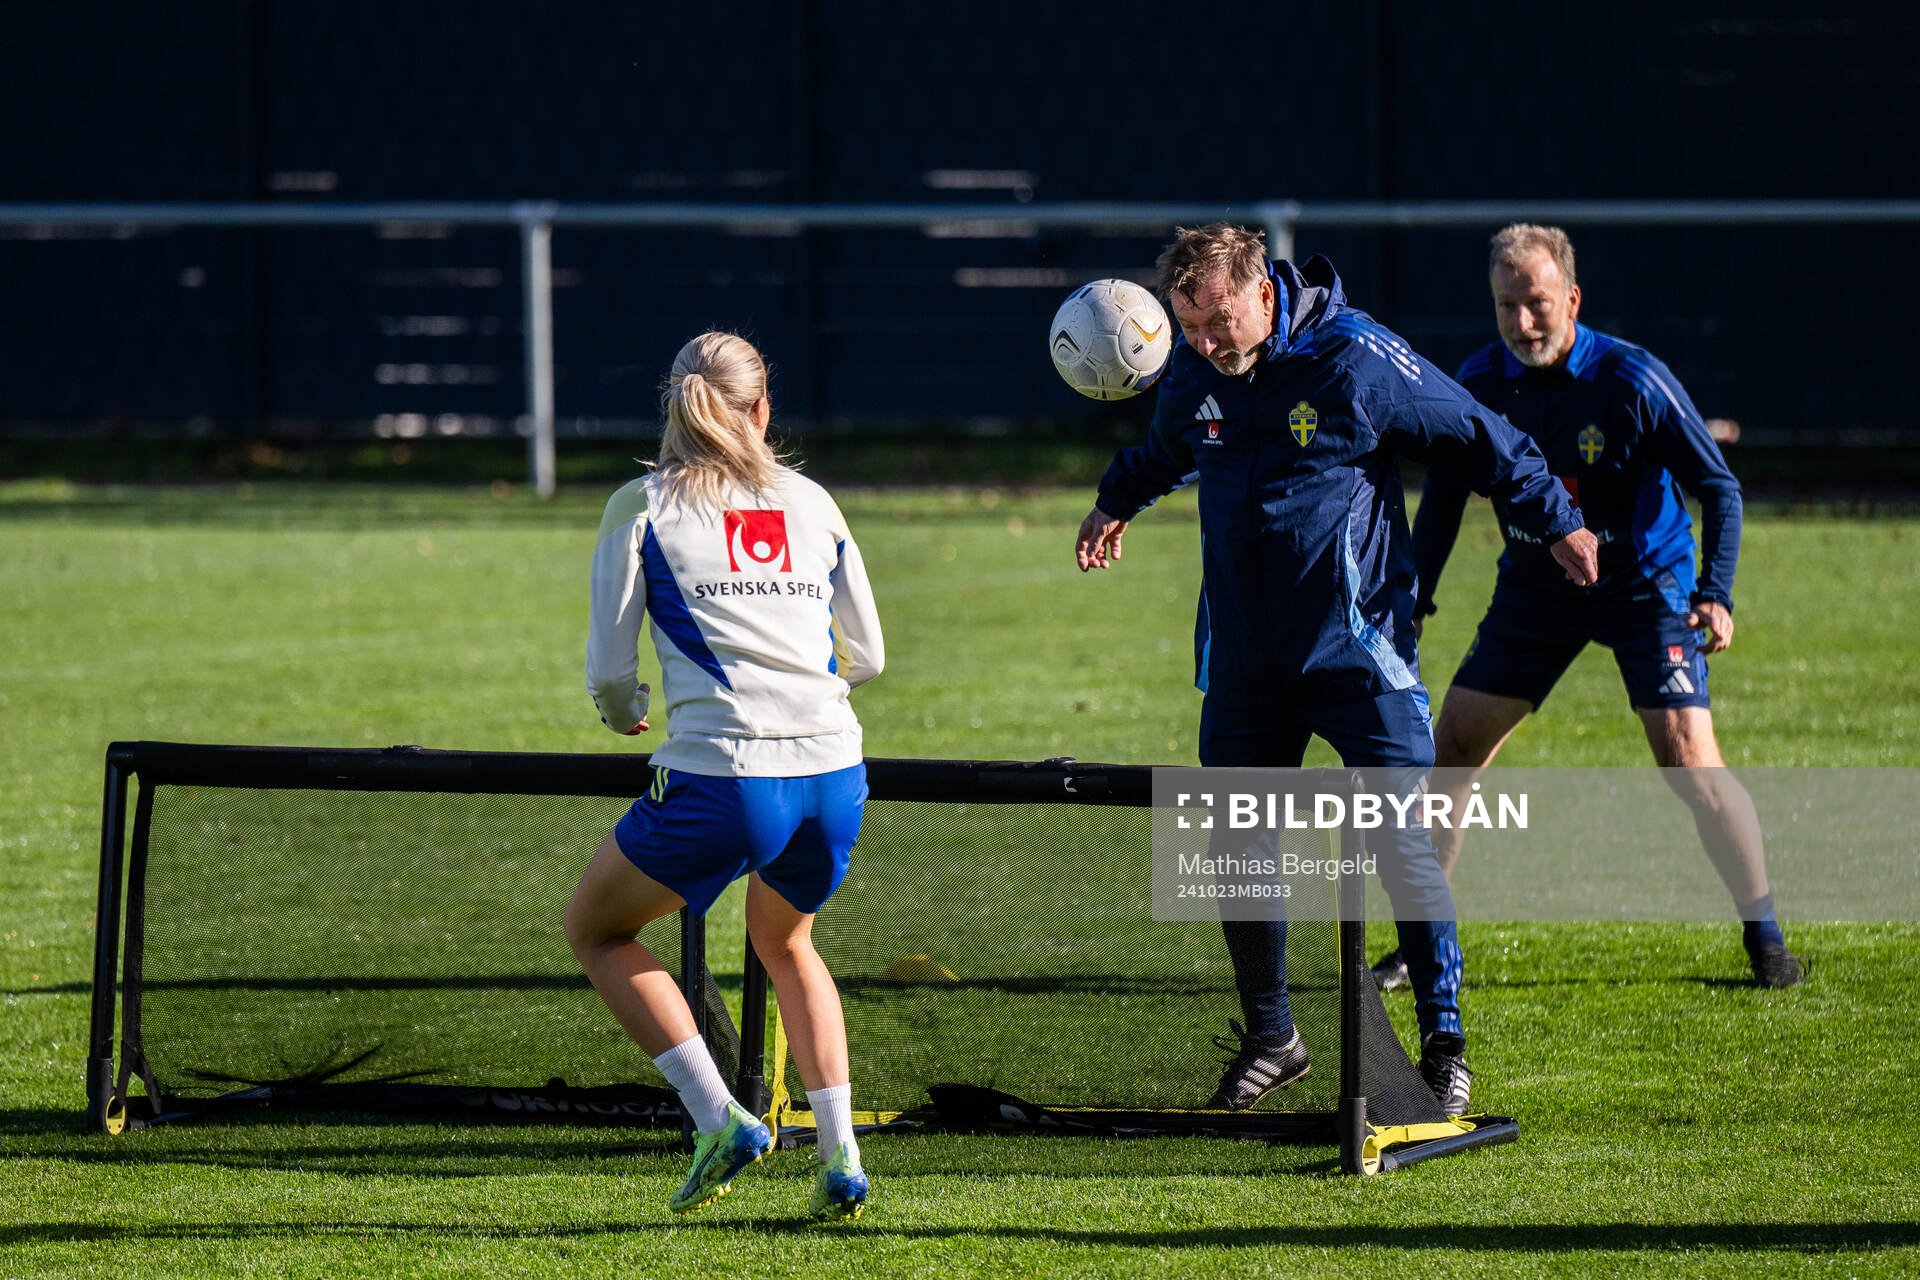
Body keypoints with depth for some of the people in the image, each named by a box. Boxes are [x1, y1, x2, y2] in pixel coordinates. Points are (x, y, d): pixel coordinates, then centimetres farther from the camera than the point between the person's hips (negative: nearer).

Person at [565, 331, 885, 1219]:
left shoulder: (641, 508, 6)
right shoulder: (811, 503, 16)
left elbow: (610, 669, 3)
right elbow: (866, 657, 20)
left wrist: (623, 711, 26)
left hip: (720, 778, -4)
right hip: (834, 775, 4)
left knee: (596, 930, 19)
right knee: (785, 944, 31)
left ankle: (719, 1119, 3)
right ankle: (840, 1154, 15)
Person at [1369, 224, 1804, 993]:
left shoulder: (1631, 381, -20)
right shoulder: (1480, 382, -8)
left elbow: (1718, 487, -13)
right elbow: (1444, 496, 7)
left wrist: (1715, 595, -23)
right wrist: (1412, 599, 0)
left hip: (1645, 585, -4)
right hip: (1534, 588, 4)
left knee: (1688, 759, -17)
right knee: (1451, 748, -2)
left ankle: (1765, 935, -3)